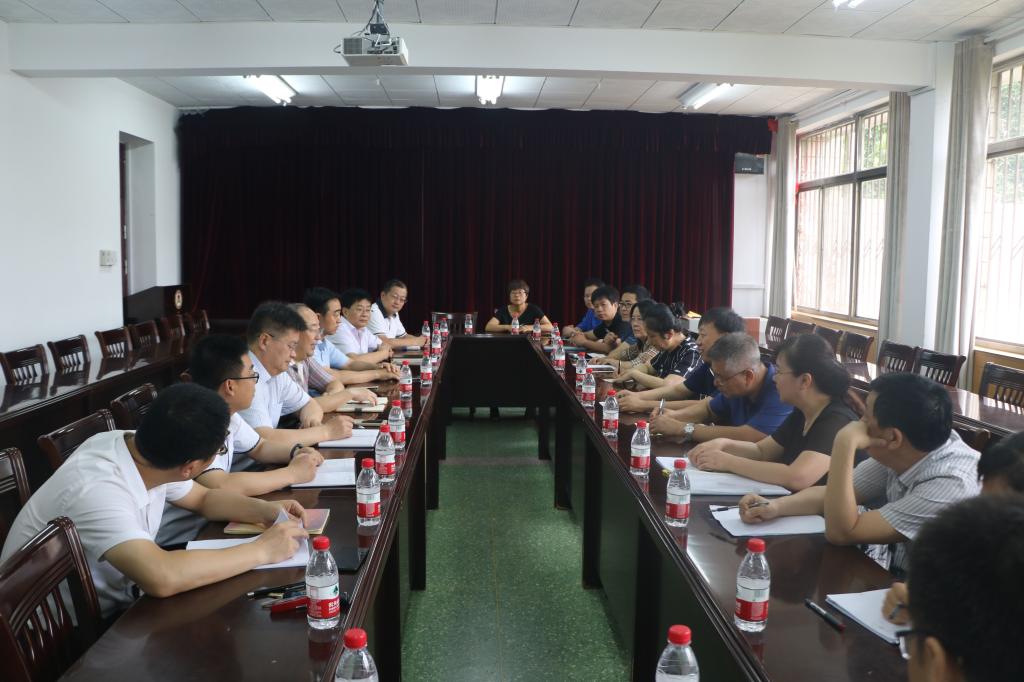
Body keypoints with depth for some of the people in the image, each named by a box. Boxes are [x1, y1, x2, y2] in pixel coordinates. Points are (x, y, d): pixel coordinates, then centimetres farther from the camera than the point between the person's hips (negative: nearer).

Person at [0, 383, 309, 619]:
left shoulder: (131, 445, -9)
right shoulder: (96, 491, -34)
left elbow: (203, 498, 7)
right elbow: (162, 578, -47)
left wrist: (264, 510, -11)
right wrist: (262, 550, -34)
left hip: (111, 609, 8)